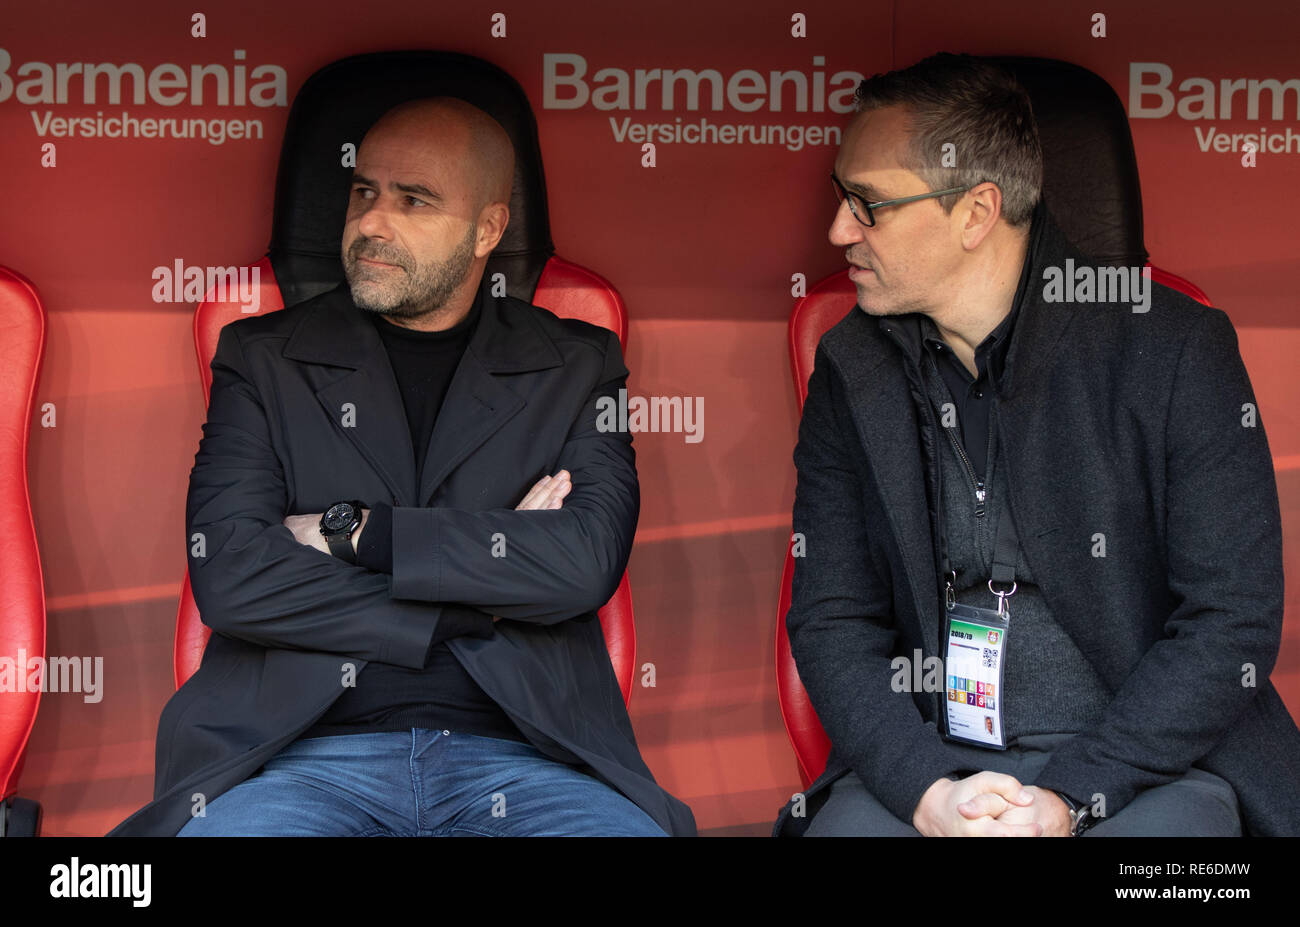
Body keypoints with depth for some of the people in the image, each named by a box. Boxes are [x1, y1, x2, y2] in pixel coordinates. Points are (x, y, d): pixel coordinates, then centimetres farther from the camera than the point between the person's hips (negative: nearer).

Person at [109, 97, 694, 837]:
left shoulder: (577, 367, 13)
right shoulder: (263, 359, 12)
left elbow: (586, 561, -5)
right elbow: (228, 577, -3)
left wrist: (354, 531, -5)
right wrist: (484, 591, -4)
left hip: (523, 759, 1)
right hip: (307, 751, -1)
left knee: (636, 829, -30)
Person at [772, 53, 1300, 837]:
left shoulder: (1175, 350, -6)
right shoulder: (852, 371, 5)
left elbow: (1231, 624, -8)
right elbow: (830, 623, 2)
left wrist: (1068, 796, -16)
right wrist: (927, 790, -14)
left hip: (1144, 756, -2)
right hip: (920, 763, 2)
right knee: (841, 825, -25)